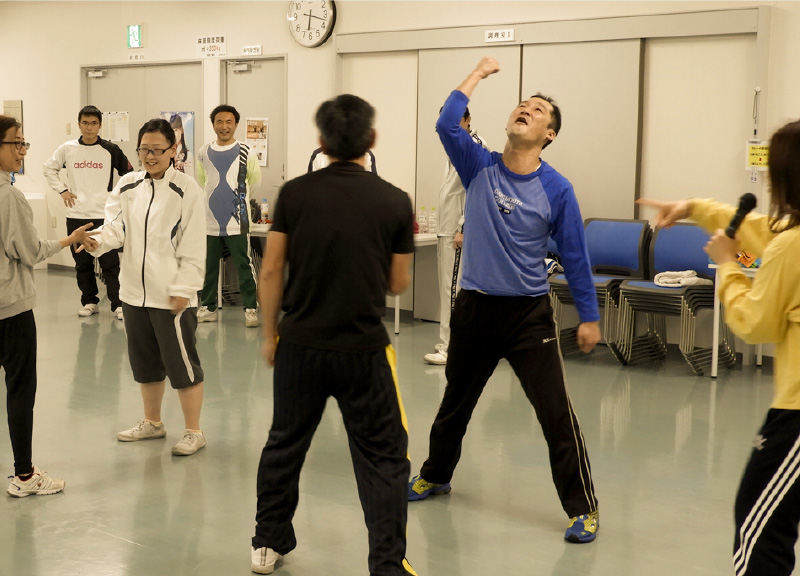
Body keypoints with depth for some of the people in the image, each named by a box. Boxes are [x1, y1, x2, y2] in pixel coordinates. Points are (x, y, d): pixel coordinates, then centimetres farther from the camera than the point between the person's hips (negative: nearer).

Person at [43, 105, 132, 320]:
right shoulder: (67, 149, 3)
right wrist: (62, 190, 6)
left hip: (104, 215, -2)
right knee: (82, 263, 9)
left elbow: (128, 173, 9)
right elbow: (50, 169, 16)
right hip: (76, 215, 2)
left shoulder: (110, 150, -2)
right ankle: (89, 301, 20)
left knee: (110, 262, -5)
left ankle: (117, 304, -2)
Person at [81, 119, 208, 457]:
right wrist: (99, 241, -27)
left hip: (172, 295, -6)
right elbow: (117, 226, -4)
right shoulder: (127, 186, 6)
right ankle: (152, 422, 36)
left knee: (181, 363, 1)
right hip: (135, 291, 6)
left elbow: (192, 248, -10)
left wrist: (183, 290, -14)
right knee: (145, 362, 19)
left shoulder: (186, 190, -10)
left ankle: (193, 431, 14)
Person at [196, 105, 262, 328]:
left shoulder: (245, 152, -3)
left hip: (237, 220, -4)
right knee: (208, 266, 10)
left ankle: (250, 308, 2)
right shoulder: (204, 153, 6)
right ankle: (207, 307, 21)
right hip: (210, 220, 4)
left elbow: (255, 181, 10)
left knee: (244, 265, -4)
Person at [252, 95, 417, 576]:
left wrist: (270, 334, 11)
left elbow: (271, 271, -1)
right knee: (383, 458, 7)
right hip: (364, 350, -2)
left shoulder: (295, 193, -4)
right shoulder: (395, 202, -8)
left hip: (300, 343, 3)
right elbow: (398, 284, 1)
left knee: (285, 444, 19)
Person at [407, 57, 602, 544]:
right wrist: (479, 75, -7)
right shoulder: (480, 168, -1)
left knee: (557, 414, -8)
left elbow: (575, 256, -1)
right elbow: (447, 123, -16)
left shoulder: (556, 189, -7)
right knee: (455, 404, 20)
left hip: (529, 313, -3)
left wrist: (589, 316, 0)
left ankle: (583, 508, 4)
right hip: (474, 308, 3)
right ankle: (435, 477, 42)